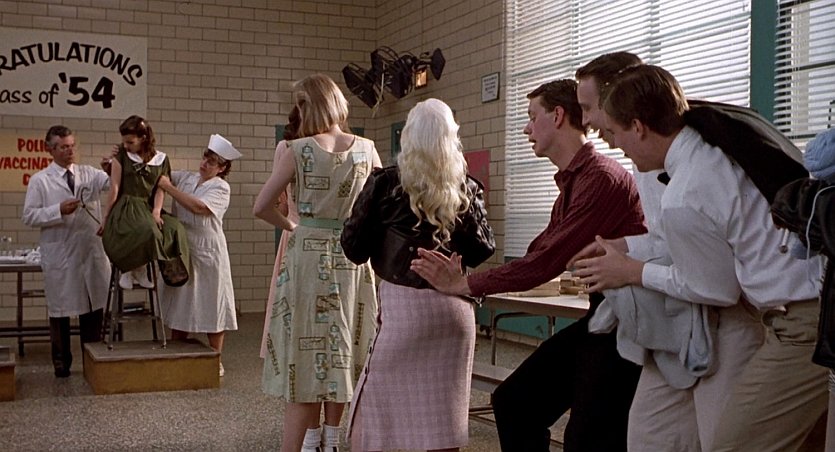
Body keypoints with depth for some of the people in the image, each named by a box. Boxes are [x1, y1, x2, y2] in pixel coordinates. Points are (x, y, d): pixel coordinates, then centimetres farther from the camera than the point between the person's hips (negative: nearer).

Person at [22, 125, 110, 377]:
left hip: (92, 253, 3)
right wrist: (59, 210, -16)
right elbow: (29, 217, -4)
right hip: (59, 256, -2)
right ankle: (61, 361, 22)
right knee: (60, 311, 8)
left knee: (94, 308, 10)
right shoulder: (39, 180, -1)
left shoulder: (89, 174, 7)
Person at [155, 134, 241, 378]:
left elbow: (199, 207, -20)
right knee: (180, 303, 9)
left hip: (207, 252, -5)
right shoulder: (185, 178, 10)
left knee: (211, 305, 1)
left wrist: (169, 187, -17)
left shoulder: (221, 187, -6)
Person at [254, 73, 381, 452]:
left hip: (309, 254, -3)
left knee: (306, 350, 3)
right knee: (341, 348, 16)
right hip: (353, 257, 3)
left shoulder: (297, 150, -10)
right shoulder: (366, 149, 0)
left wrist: (289, 225, 8)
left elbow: (261, 207, -9)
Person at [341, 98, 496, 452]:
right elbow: (483, 252, 7)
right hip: (455, 308, 3)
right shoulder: (468, 190, 3)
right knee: (443, 415, 10)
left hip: (403, 306, -3)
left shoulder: (386, 183, -5)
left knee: (371, 408, 8)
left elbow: (354, 249, -2)